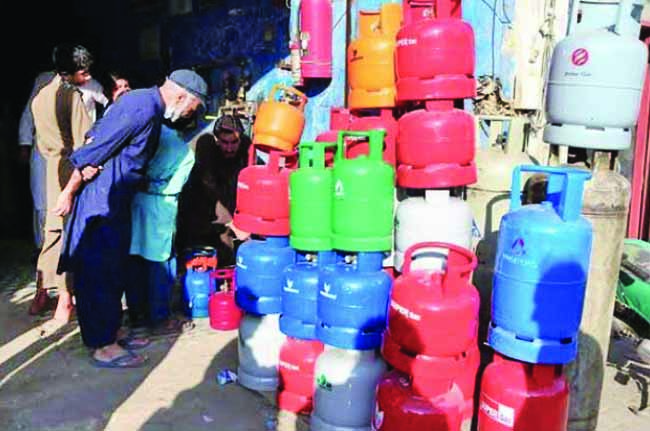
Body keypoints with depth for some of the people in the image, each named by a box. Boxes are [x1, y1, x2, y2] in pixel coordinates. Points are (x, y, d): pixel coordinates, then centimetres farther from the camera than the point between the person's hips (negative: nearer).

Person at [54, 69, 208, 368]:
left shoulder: (144, 102, 12)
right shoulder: (144, 108, -20)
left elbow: (96, 136, 11)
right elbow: (95, 150, -21)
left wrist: (92, 163, -5)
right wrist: (69, 193, -14)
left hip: (116, 200, 10)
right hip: (102, 200, -10)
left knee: (114, 268, 16)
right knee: (99, 270, -2)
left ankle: (112, 332, 27)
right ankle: (101, 346, 7)